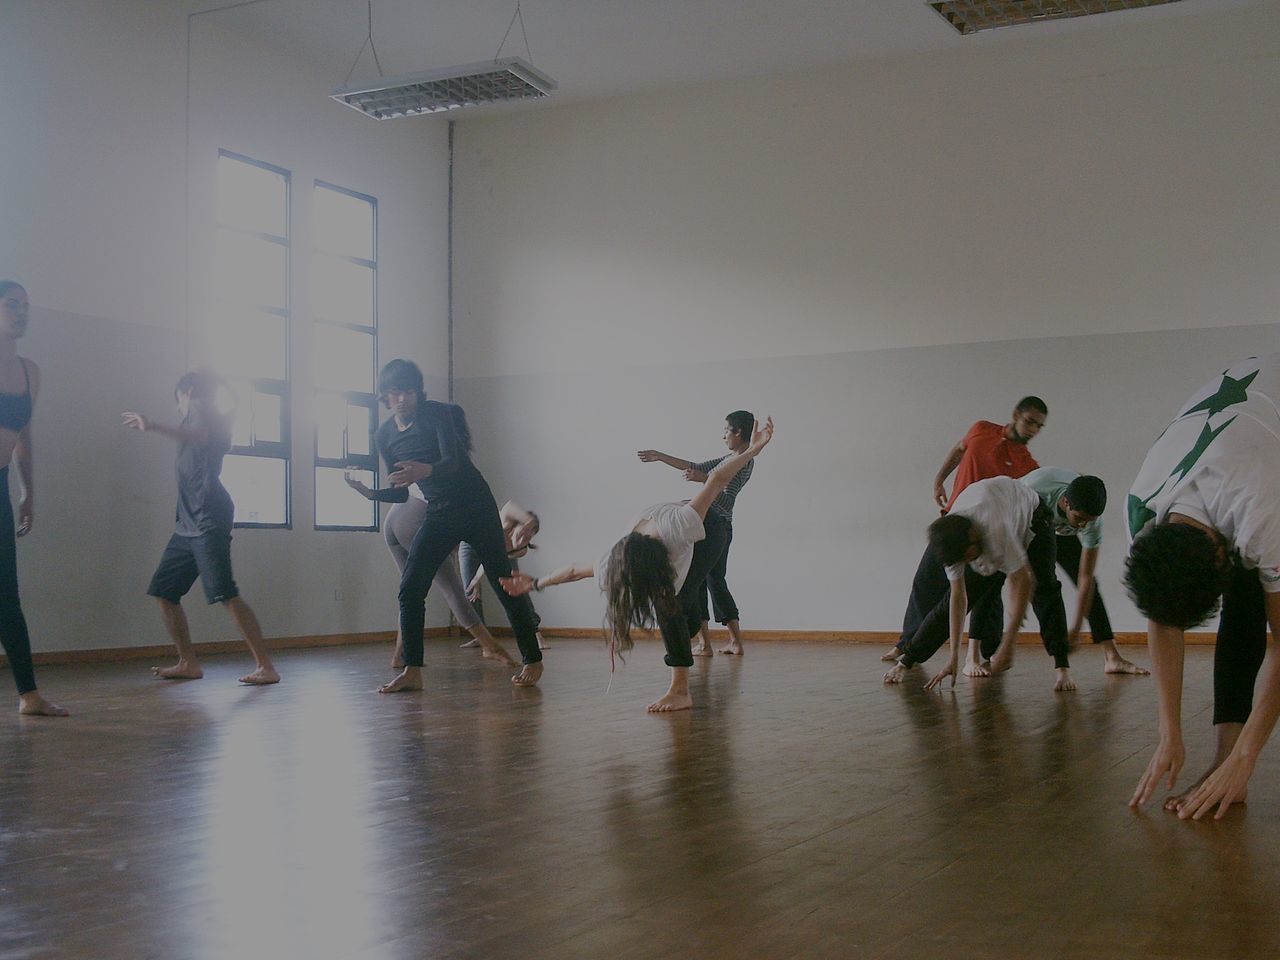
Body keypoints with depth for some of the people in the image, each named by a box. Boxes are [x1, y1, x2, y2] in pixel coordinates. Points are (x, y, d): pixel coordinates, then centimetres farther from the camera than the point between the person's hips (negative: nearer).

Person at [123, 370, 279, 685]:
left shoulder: (201, 409, -2)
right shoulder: (215, 418, 24)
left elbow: (200, 436, -25)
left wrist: (153, 427, -37)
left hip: (208, 519, -10)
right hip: (188, 522, 10)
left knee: (227, 594, -17)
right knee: (163, 591, 9)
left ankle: (266, 666, -19)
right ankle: (188, 663, 14)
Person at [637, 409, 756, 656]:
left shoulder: (743, 462, -14)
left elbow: (726, 502, -23)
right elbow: (696, 468, 21)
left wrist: (705, 480, -34)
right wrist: (661, 457, 22)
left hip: (712, 524, -10)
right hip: (721, 527, 10)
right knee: (716, 582, 13)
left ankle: (704, 644, -4)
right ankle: (735, 641, 10)